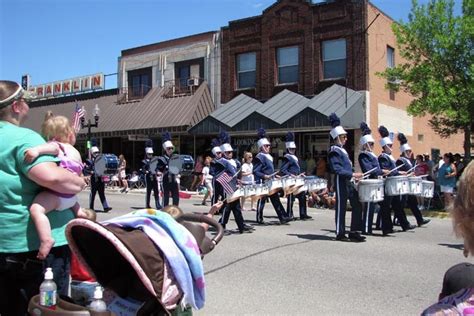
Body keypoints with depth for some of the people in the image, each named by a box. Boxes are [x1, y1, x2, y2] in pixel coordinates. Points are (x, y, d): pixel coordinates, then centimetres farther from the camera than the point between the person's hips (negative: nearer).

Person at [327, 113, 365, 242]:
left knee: (357, 204, 8)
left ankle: (354, 232, 15)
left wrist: (354, 176, 12)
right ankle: (340, 234, 10)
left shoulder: (342, 150, 17)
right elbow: (337, 170, -22)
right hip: (341, 182, -9)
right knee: (341, 207, -1)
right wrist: (353, 174, -25)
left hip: (348, 182, 9)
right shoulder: (334, 152, -13)